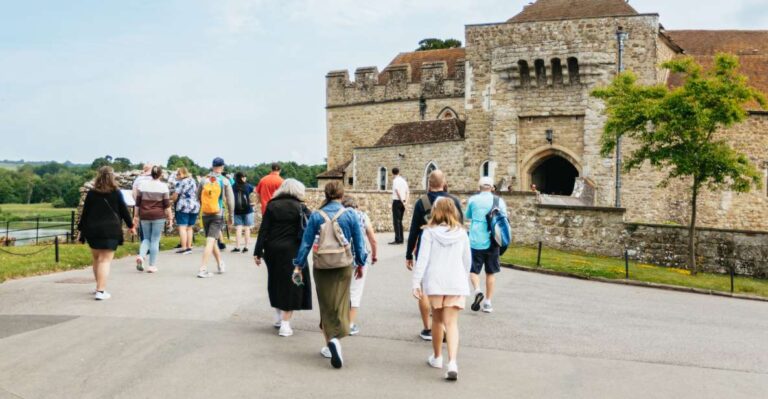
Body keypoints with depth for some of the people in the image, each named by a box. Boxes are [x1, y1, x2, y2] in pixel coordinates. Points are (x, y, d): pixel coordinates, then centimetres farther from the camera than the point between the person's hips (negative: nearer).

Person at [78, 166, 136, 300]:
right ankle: (100, 291, -11)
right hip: (111, 230, -3)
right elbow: (124, 211, 2)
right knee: (105, 261, -4)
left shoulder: (91, 193, 3)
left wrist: (81, 229, 13)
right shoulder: (116, 193, -3)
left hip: (93, 230, 3)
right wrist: (131, 225, 16)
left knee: (96, 259, 17)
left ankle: (100, 286, 27)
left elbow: (85, 212, 5)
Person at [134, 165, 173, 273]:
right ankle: (152, 265, 4)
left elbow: (138, 202, 8)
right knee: (155, 240, 3)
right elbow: (167, 204, -6)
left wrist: (136, 215, 15)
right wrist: (170, 217, 2)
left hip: (144, 216, 3)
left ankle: (141, 256, -10)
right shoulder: (163, 186, -5)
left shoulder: (142, 184, 5)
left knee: (146, 238, 16)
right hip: (158, 216, -3)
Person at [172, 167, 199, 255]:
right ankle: (189, 247, 13)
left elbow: (175, 195, -8)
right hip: (195, 206, 7)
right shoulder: (194, 181, 13)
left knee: (182, 227, -5)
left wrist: (174, 199, 11)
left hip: (183, 206, -7)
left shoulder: (180, 182, -6)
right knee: (190, 228, 13)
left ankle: (184, 248, -10)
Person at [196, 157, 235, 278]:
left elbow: (198, 197, 12)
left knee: (212, 240, 18)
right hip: (218, 215, -3)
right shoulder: (224, 181, -6)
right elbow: (230, 200, -4)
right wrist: (231, 216, 4)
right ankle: (203, 269, -11)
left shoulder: (204, 180, 2)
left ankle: (221, 265, 31)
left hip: (205, 215, 4)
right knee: (210, 241, -5)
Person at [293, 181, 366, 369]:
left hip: (321, 266, 1)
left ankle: (331, 341, 6)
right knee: (341, 304, 7)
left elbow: (306, 242, -1)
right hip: (344, 265, -1)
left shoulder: (316, 216, -2)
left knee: (326, 305, 11)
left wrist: (299, 266, 6)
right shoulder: (350, 215, -3)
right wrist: (360, 263, 16)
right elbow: (358, 242, 3)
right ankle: (336, 339, -9)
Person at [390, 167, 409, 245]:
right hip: (402, 202, 7)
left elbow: (397, 191, -19)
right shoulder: (404, 180, 12)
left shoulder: (395, 180, -10)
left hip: (397, 201, -7)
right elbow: (407, 192, 11)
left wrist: (402, 201, -15)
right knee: (400, 221, 15)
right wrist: (406, 201, 4)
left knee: (396, 221, -7)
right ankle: (401, 239, 16)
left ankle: (397, 240, -11)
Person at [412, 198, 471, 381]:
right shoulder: (461, 232, 4)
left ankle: (437, 357, 32)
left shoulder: (429, 232, -4)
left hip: (434, 282, -1)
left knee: (437, 320, 18)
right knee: (451, 323, -1)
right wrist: (464, 278, 27)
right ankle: (452, 362, -19)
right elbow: (467, 260, 12)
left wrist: (416, 282, -6)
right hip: (456, 283, 1)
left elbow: (422, 259, -9)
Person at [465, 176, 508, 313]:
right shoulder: (499, 201, 0)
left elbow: (468, 216, 15)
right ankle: (488, 302, 14)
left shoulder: (473, 200, -1)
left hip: (475, 241, -1)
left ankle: (477, 290, -17)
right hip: (492, 242, 1)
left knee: (474, 270, 9)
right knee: (491, 272, 12)